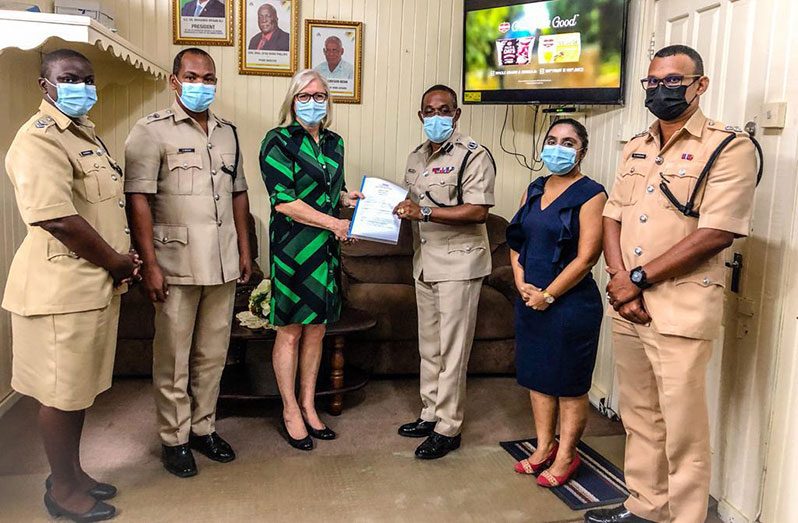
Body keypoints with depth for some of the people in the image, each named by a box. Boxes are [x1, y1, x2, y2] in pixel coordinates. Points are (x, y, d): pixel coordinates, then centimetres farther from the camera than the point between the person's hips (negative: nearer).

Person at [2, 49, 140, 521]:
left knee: (81, 385, 19)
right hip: (63, 286, -9)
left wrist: (122, 259, 6)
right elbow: (58, 219, -25)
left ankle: (72, 471, 34)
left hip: (95, 283, 9)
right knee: (61, 390, 5)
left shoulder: (84, 132, 15)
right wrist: (116, 262, -14)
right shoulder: (39, 139, -16)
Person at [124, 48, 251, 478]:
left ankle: (203, 427, 29)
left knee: (213, 353, 13)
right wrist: (149, 264, -15)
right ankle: (174, 438, 19)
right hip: (177, 264, -5)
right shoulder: (152, 131, -5)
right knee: (173, 357, 4)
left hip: (222, 263, 5)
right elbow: (139, 200, -10)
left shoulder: (227, 132, 13)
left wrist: (245, 249, 13)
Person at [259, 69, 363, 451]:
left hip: (326, 248, 6)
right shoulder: (279, 141, -7)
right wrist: (334, 222, -15)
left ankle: (308, 406, 26)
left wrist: (351, 198, 3)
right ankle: (291, 412, 17)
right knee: (290, 331, 3)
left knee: (317, 329, 12)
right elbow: (283, 201, -16)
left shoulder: (334, 143, 13)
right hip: (292, 247, -6)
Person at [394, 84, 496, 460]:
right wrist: (401, 210, 2)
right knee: (429, 345, 15)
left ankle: (448, 428, 10)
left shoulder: (474, 155, -10)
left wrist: (424, 212, -24)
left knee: (452, 348, -1)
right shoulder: (416, 157, 14)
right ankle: (431, 414, 29)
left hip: (459, 263, -8)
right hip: (425, 263, 8)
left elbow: (478, 211, -20)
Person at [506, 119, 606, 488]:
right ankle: (543, 447, 31)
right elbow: (516, 241, 11)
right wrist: (522, 283, -4)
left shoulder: (590, 194, -10)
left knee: (569, 384, 7)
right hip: (529, 299, 7)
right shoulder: (535, 189, 10)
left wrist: (547, 295, -14)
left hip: (570, 303, -6)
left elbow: (586, 257, -16)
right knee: (536, 376, 15)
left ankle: (565, 456, 23)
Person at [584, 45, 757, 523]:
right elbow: (612, 218, 11)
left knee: (682, 431, 3)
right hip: (627, 306, 6)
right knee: (640, 419, 17)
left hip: (681, 312, -6)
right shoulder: (636, 149, 14)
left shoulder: (730, 147, -7)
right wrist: (619, 278, -7)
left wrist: (638, 278, -14)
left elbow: (715, 234, -16)